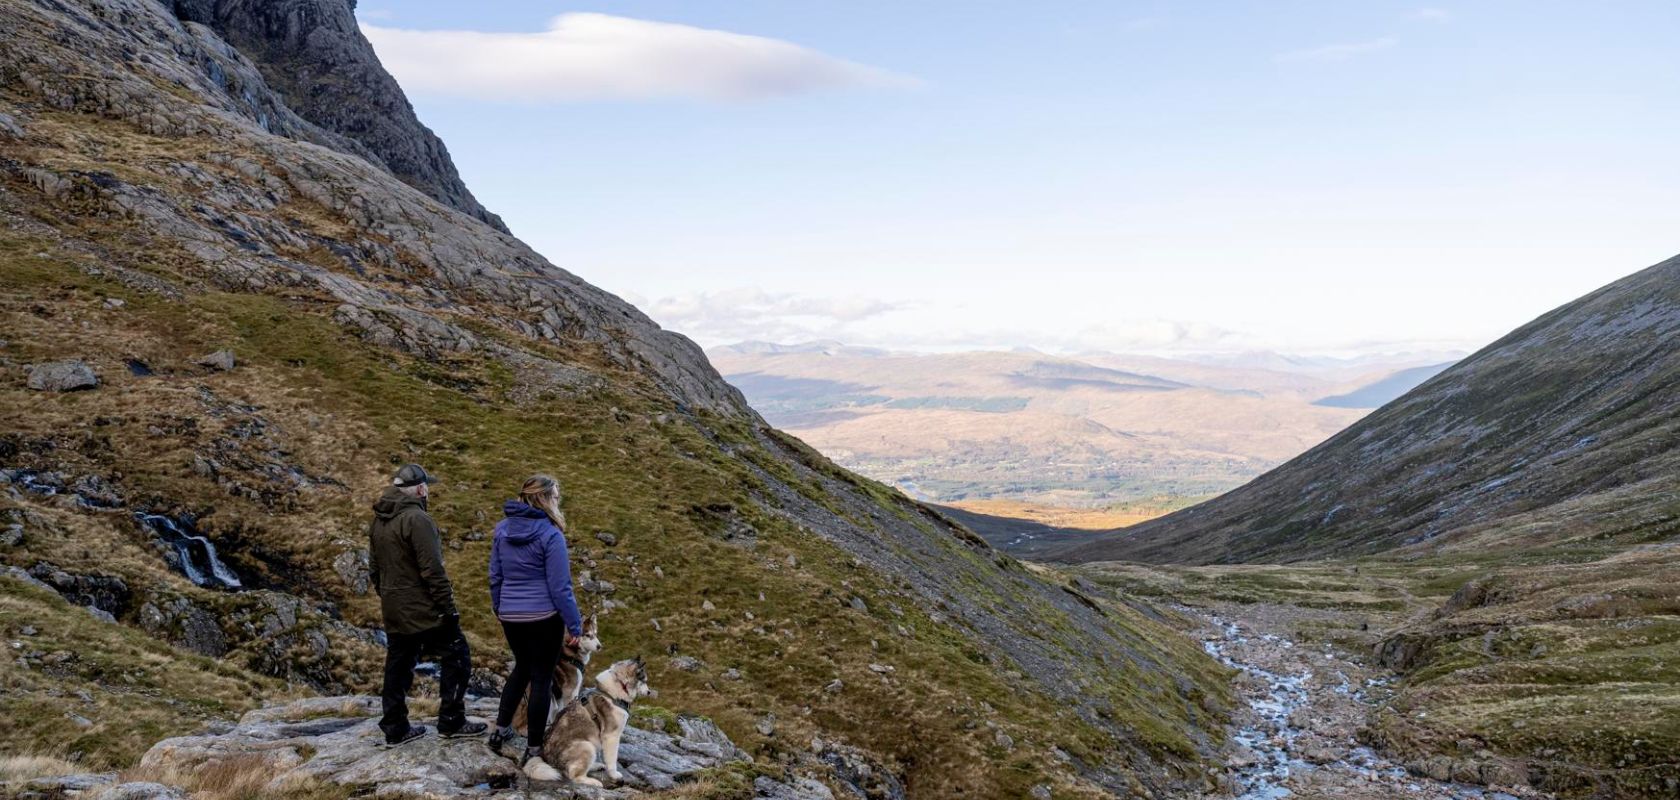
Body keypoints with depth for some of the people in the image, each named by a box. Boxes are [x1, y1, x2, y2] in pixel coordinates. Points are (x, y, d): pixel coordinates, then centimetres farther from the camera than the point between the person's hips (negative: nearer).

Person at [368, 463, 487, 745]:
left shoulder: (378, 522, 10)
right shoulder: (416, 518, -17)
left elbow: (374, 570, 17)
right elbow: (432, 570, -20)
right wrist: (448, 607, -16)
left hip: (393, 612, 9)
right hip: (424, 611, -8)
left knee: (398, 667, 14)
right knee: (456, 658, 3)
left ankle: (395, 729, 19)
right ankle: (451, 722, 5)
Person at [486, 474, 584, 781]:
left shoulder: (502, 529, 3)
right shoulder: (550, 534, -16)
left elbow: (495, 576, 12)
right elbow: (560, 587, -14)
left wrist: (499, 610, 25)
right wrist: (574, 625, -6)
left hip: (511, 617, 6)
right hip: (543, 618, -6)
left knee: (522, 668, 27)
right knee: (541, 680, 3)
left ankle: (501, 730, 33)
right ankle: (532, 755, 10)